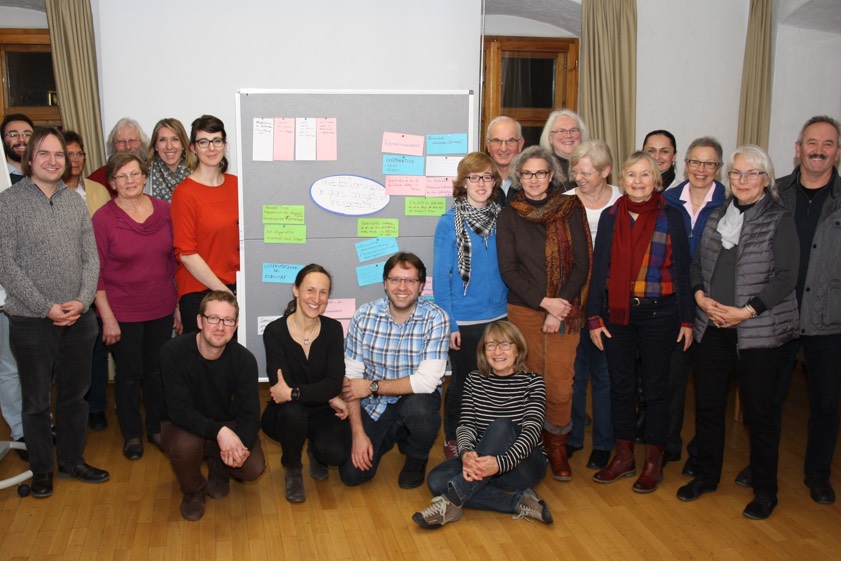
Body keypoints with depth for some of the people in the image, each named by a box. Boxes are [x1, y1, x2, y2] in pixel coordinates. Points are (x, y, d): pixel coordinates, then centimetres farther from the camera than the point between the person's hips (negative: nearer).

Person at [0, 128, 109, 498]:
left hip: (79, 318, 4)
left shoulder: (75, 201, 6)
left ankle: (72, 461, 30)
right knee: (36, 399, 9)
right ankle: (41, 469, 25)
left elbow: (91, 257, 6)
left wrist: (82, 301, -9)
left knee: (75, 394, 14)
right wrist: (46, 308, -14)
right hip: (31, 322, -4)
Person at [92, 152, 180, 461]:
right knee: (129, 373, 9)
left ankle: (157, 427, 32)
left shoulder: (164, 210, 0)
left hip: (161, 308, 3)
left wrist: (178, 305, 8)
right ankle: (132, 434, 28)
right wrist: (107, 317, -11)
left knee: (157, 370, 13)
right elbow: (96, 273, -9)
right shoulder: (103, 218, -10)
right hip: (123, 313, -3)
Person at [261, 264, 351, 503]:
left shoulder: (333, 329, -8)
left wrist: (294, 393, -31)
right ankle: (292, 469, -4)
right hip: (285, 415, -1)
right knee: (292, 411, -37)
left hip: (322, 412, 2)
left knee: (337, 454, -26)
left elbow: (334, 383, -17)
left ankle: (315, 451, 15)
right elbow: (280, 387, -22)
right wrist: (328, 397, -24)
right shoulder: (275, 331, -15)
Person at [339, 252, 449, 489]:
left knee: (420, 407, -36)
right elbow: (351, 377, -10)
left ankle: (416, 458, 1)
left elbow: (427, 381, -25)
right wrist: (358, 433, -15)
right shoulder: (364, 316, -11)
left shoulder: (436, 318, -19)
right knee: (352, 474, -10)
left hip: (416, 398, -2)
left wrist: (372, 386, -18)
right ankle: (391, 436, 23)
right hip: (374, 406, 2)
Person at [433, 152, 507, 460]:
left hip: (498, 316, 4)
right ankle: (452, 441, 30)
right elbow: (441, 276, -9)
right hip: (463, 321, -3)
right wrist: (448, 323, -11)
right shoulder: (450, 222, -9)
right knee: (462, 383, 10)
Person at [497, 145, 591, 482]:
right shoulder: (509, 216, 5)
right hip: (523, 310, 1)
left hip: (564, 310, 0)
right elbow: (508, 269, -1)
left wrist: (559, 307, -9)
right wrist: (544, 301, -11)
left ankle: (557, 447, 15)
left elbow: (581, 264, 1)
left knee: (560, 385, -5)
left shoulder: (570, 210, 5)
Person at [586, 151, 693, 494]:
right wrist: (594, 317, 1)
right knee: (620, 386, 10)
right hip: (616, 313, 2)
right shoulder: (610, 217, 4)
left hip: (659, 313, -2)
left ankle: (654, 462, 19)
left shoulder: (671, 217, -2)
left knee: (655, 387, 6)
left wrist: (686, 318, -2)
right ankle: (624, 457, 23)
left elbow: (682, 270, 0)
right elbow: (599, 268, 5)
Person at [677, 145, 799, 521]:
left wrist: (746, 311, -17)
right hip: (713, 328, 5)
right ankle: (707, 475, 30)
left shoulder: (780, 221, -5)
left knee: (759, 411, 3)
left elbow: (786, 278, -10)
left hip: (760, 331, -5)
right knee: (707, 404, 11)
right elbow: (697, 263, 14)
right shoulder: (717, 216, 11)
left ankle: (765, 490, 20)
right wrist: (701, 297, -5)